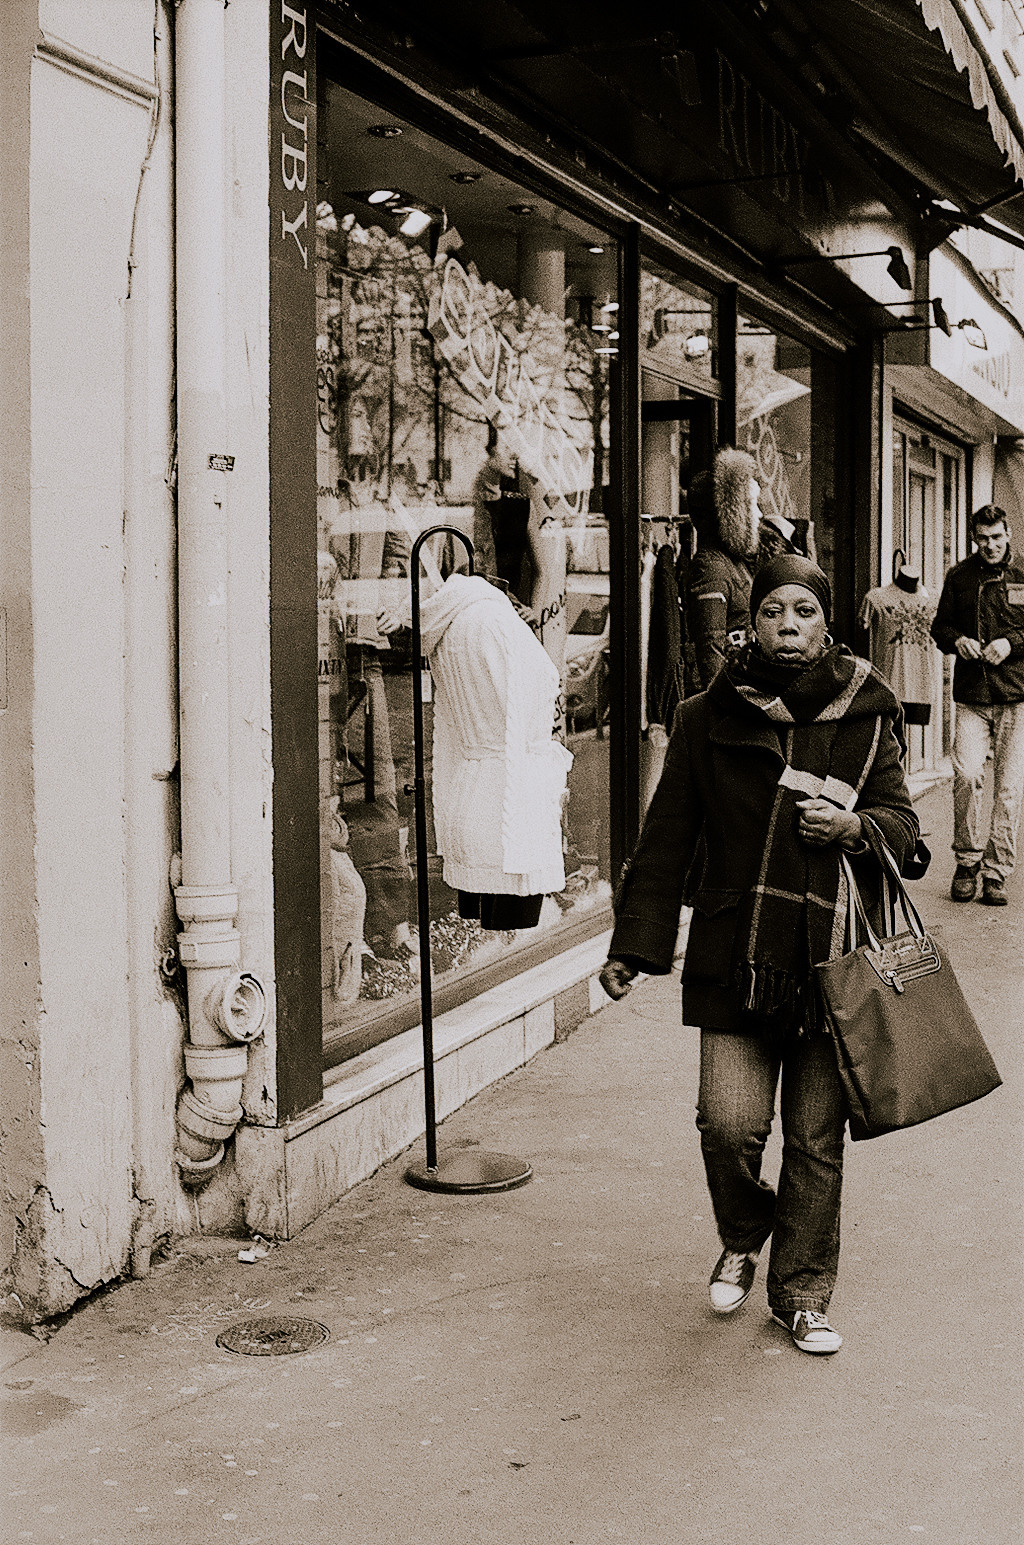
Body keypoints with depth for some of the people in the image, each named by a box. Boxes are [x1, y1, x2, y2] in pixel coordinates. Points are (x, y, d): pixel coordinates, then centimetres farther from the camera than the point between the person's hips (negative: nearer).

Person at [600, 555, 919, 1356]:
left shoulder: (867, 716, 5)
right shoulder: (711, 717, 3)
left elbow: (903, 824, 9)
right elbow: (667, 838, 7)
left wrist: (853, 825, -14)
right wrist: (634, 945, 6)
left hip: (832, 955, 1)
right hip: (735, 953, 0)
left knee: (817, 1137, 5)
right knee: (729, 1123, -7)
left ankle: (803, 1293, 24)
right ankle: (743, 1239, 26)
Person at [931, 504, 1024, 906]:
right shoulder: (958, 578, 10)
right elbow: (940, 626, 17)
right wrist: (957, 640, -3)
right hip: (971, 695, 0)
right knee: (966, 774, -16)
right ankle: (967, 860, 3)